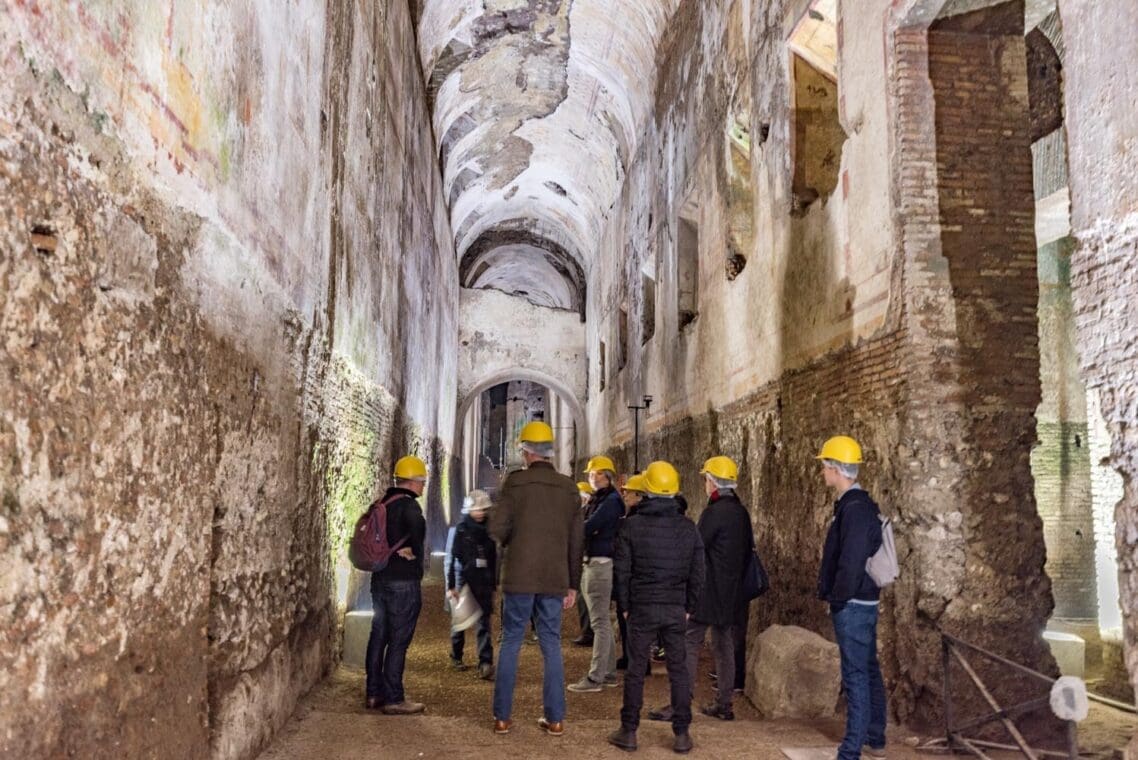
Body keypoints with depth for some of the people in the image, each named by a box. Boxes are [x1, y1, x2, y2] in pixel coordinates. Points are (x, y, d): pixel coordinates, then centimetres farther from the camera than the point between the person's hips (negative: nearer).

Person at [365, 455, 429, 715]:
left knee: (378, 636, 13)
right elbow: (415, 525, -36)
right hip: (403, 582, -9)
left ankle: (374, 694, 21)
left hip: (380, 579, 9)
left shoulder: (383, 503, 13)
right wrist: (413, 552, -21)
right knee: (399, 640, -3)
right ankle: (394, 699, 2)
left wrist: (387, 551, 11)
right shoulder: (408, 505, -14)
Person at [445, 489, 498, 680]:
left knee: (484, 622, -5)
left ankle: (485, 664, -10)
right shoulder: (459, 531, -5)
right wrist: (451, 586, -9)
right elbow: (450, 560, -5)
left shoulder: (488, 531, 6)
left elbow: (494, 559, 11)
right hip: (464, 583, -2)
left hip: (484, 584, 2)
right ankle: (456, 657, 32)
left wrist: (494, 584, 12)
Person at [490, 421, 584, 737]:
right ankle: (555, 718, 12)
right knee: (551, 645, 10)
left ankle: (502, 717, 11)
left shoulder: (515, 482, -7)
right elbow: (576, 541, 6)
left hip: (519, 577, -2)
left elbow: (497, 529, -10)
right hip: (555, 580, 3)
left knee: (510, 643, 8)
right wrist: (573, 585, 12)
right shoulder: (569, 488, 4)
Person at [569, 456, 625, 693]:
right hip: (591, 563, 10)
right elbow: (588, 529, 13)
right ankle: (609, 673, 22)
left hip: (601, 564, -10)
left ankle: (595, 677, -4)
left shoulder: (611, 501, -12)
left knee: (600, 622, -7)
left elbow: (588, 527, -21)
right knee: (603, 622, 14)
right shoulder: (597, 500, 17)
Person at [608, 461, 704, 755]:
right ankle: (682, 734, 11)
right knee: (679, 669, 8)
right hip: (676, 608, 2)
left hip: (642, 607, -2)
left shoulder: (632, 525, -7)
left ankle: (628, 731, 11)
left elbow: (622, 571, -4)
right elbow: (697, 574, 5)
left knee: (636, 669, 5)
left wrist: (625, 605, 7)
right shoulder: (688, 528, 1)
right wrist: (689, 607, 14)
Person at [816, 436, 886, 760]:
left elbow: (851, 561, -25)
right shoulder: (860, 505, 11)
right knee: (869, 671, 17)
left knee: (856, 676, -5)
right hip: (862, 602, 10)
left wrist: (838, 598, -14)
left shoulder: (854, 509, -20)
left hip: (852, 605, -10)